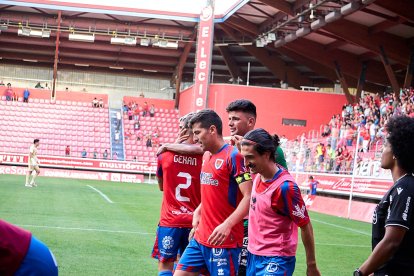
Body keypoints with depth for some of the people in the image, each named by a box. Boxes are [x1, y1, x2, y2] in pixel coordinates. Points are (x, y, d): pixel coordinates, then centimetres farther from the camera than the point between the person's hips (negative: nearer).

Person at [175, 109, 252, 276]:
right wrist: (198, 211, 11)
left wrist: (227, 225, -28)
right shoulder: (206, 157, 13)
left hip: (224, 241, -8)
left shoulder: (234, 156, -12)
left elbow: (249, 197, -18)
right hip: (200, 238, 8)